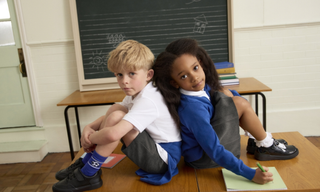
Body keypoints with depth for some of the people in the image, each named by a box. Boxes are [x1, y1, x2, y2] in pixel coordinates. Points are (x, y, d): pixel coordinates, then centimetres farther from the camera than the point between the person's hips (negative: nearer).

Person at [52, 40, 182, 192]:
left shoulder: (147, 101, -27)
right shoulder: (137, 92, 3)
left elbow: (112, 134, -38)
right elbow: (109, 116, 11)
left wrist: (90, 139, -17)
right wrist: (89, 127, -9)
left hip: (164, 160, -9)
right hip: (153, 145, 9)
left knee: (116, 116, -25)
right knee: (115, 108, 2)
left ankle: (88, 175, -10)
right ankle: (87, 162, 7)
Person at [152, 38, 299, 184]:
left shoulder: (201, 87, -8)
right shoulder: (193, 108, -33)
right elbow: (215, 152, -32)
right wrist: (251, 174, -30)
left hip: (204, 139, 9)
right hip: (203, 160, -9)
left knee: (224, 93, 7)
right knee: (240, 104, -16)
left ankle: (259, 141, 14)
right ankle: (266, 146, 7)